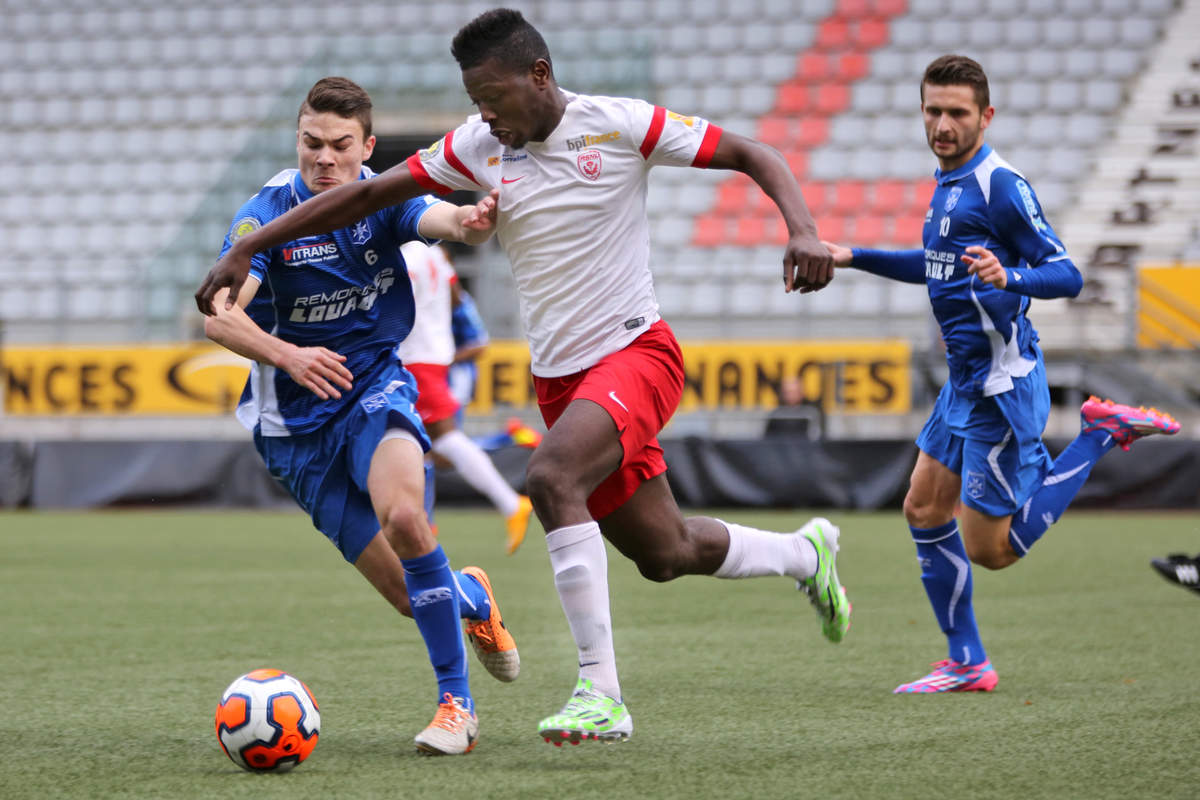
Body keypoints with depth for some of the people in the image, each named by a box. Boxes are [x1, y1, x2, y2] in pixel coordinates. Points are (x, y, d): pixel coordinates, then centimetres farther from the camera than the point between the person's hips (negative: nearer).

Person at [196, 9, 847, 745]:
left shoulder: (621, 126, -11)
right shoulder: (478, 148, 2)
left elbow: (752, 155, -6)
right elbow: (367, 195, 7)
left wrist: (803, 230, -23)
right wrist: (246, 251, 3)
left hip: (636, 350, -6)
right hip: (559, 377, 6)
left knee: (550, 477, -31)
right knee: (665, 554, 10)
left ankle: (602, 694, -29)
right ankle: (806, 554, 41)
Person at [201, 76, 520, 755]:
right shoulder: (268, 214, -14)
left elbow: (445, 220, -26)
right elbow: (220, 316, -28)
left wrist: (474, 221, -51)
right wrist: (287, 355, -47)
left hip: (376, 387, 1)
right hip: (295, 422, -1)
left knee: (404, 516, -31)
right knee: (411, 593, -5)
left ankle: (457, 704, -20)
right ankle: (472, 596, 34)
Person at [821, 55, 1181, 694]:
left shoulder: (1000, 186, -17)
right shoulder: (949, 182, 12)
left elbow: (1066, 275, -19)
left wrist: (1008, 276, -38)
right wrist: (852, 258, 29)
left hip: (1000, 387, -9)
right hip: (965, 380, 9)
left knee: (991, 551, -4)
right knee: (925, 510, 11)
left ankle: (1101, 435, 5)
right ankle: (966, 664, 20)